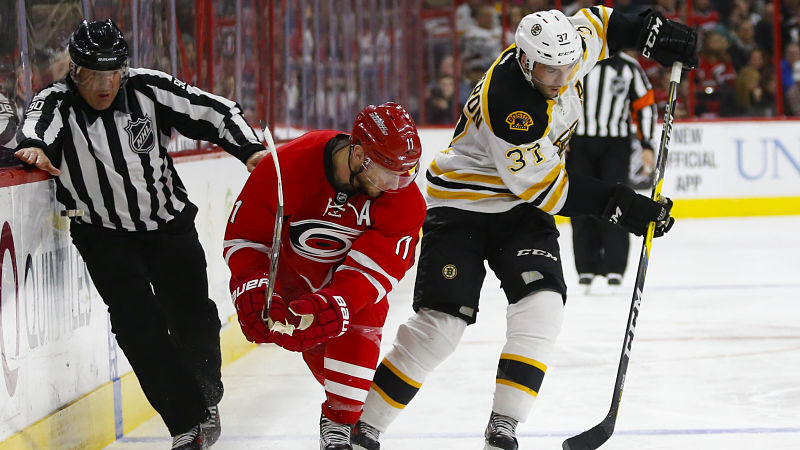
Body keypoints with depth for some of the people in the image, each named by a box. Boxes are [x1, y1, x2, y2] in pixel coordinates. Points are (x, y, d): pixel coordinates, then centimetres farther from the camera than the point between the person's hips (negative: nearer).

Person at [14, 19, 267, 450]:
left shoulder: (146, 89, -9)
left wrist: (250, 150, -19)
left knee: (192, 318, 2)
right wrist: (31, 146, -58)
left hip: (170, 224, 2)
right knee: (139, 323, -17)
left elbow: (215, 112, -5)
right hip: (105, 233, -2)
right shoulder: (57, 102, -13)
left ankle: (205, 397, 32)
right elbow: (38, 124, -35)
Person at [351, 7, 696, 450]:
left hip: (521, 210, 7)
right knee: (440, 322, -14)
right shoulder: (508, 105, -33)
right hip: (461, 208, -7)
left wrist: (652, 31, 1)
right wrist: (617, 205, -25)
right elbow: (544, 187, -27)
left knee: (542, 304, -15)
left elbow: (596, 23, 13)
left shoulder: (565, 48, -11)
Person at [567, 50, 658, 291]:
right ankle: (587, 268, 5)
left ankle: (614, 268, -3)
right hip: (578, 143, 0)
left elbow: (645, 105, 9)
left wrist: (646, 145, 4)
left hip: (615, 145, 0)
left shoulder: (629, 67, 3)